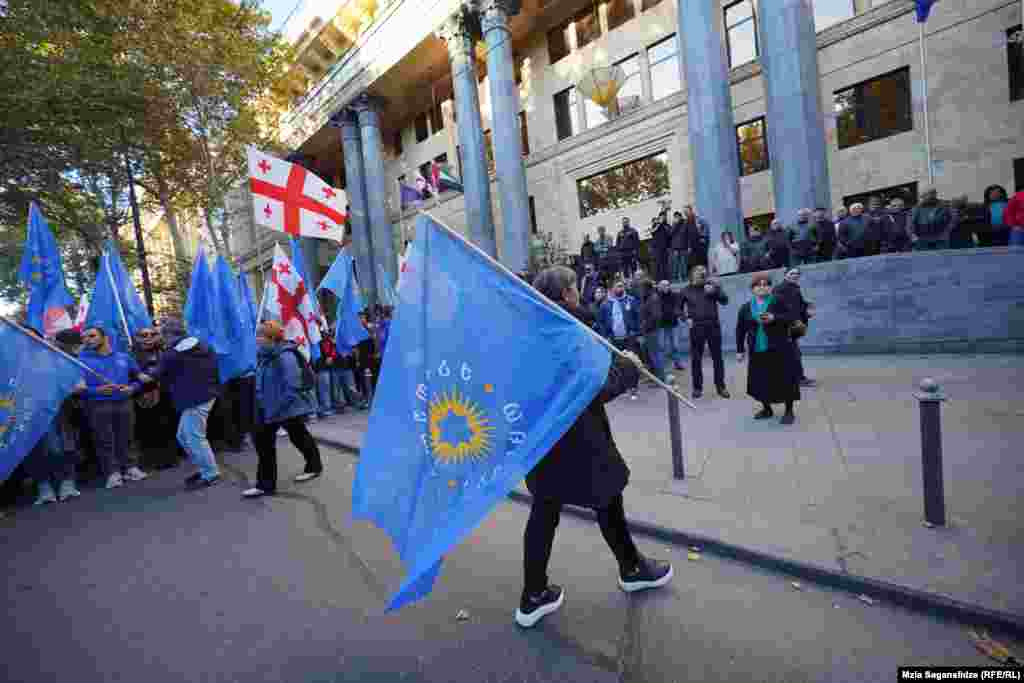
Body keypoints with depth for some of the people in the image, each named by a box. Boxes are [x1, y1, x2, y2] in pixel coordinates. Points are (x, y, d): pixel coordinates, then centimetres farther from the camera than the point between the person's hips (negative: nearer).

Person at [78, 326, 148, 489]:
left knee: (125, 438, 7)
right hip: (97, 406, -2)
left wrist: (132, 388, -4)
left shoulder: (123, 357, 12)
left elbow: (138, 377, 16)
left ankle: (130, 467, 18)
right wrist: (96, 390, -18)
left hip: (124, 403, 2)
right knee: (104, 441, 0)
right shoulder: (82, 360, 2)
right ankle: (112, 473, 7)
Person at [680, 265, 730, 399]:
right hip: (696, 328, 0)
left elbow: (725, 301, -2)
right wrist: (686, 318, -1)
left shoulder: (712, 286, 3)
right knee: (696, 359, 4)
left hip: (713, 326, 1)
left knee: (717, 357, 6)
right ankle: (697, 387, 14)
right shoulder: (686, 290, 2)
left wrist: (715, 292, -18)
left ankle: (721, 386, 18)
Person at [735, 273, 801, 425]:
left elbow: (792, 317, -8)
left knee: (785, 380, 0)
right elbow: (740, 330, 10)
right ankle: (767, 409, 26)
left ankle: (789, 412, 15)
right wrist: (740, 350, 10)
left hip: (780, 350, -3)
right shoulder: (745, 308, 5)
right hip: (757, 351, 3)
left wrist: (774, 318, -23)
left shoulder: (778, 302, -2)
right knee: (760, 382, 7)